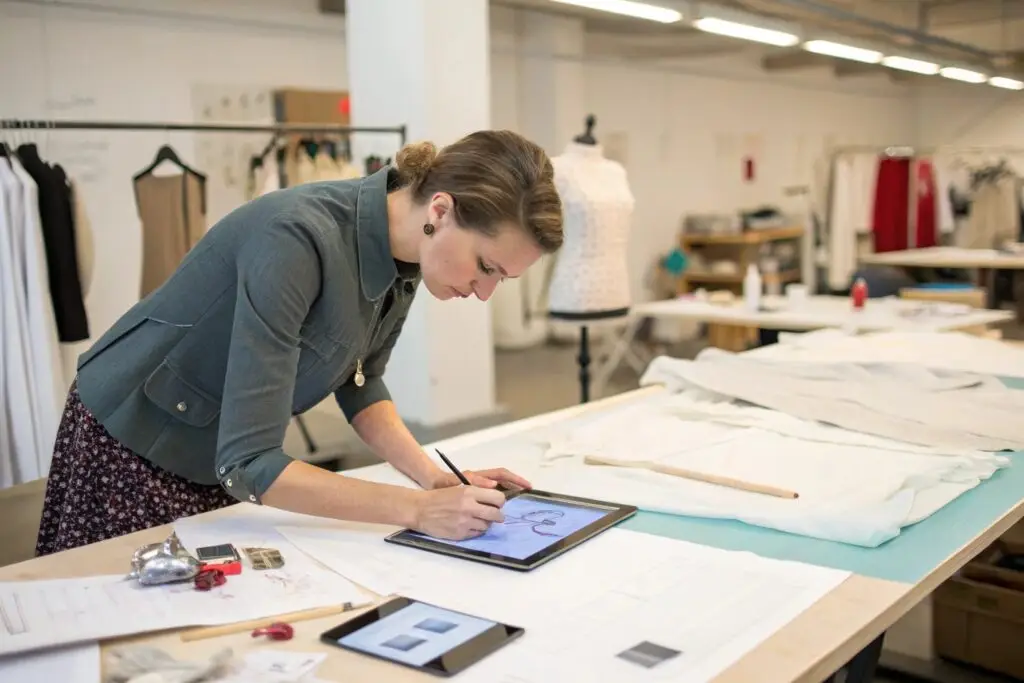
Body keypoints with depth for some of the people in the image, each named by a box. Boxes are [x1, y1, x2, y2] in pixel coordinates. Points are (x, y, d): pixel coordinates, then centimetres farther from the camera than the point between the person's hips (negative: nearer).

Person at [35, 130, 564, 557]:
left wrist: (434, 476, -11)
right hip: (131, 448, -6)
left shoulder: (404, 255, -12)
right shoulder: (297, 238, -35)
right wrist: (416, 510, -36)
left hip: (226, 462, 7)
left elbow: (358, 381, 3)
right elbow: (247, 462, -36)